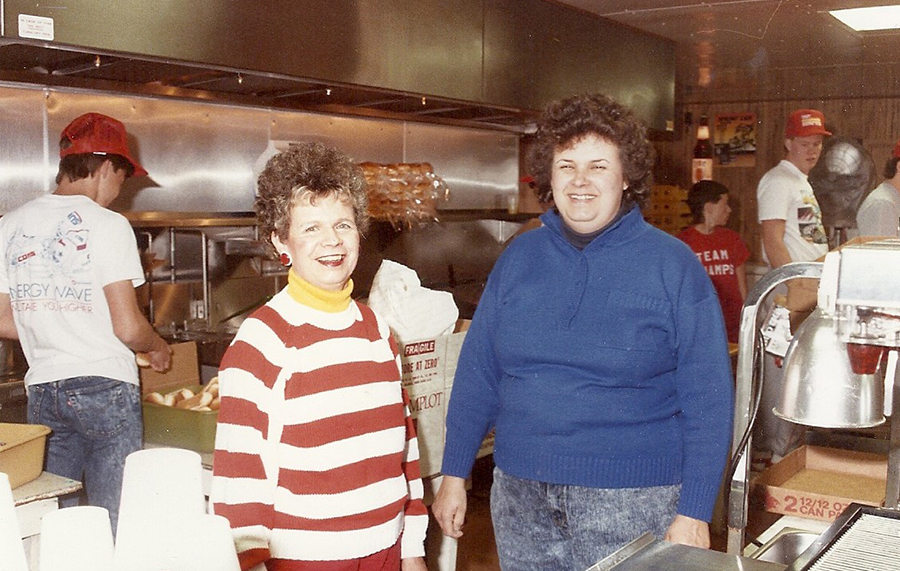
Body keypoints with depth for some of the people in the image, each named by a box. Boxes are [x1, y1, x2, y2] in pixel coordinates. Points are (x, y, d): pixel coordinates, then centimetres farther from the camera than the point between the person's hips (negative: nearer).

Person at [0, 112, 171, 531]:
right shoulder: (107, 224, -10)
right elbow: (128, 327, -13)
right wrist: (158, 348, 7)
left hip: (42, 390, 5)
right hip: (105, 387, -5)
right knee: (112, 524, 3)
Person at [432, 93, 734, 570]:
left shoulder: (673, 266, -6)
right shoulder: (519, 258, 4)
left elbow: (707, 400, -7)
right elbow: (477, 373, 7)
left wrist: (694, 513, -11)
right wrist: (454, 474, 6)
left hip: (632, 505, -3)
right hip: (519, 496, 3)